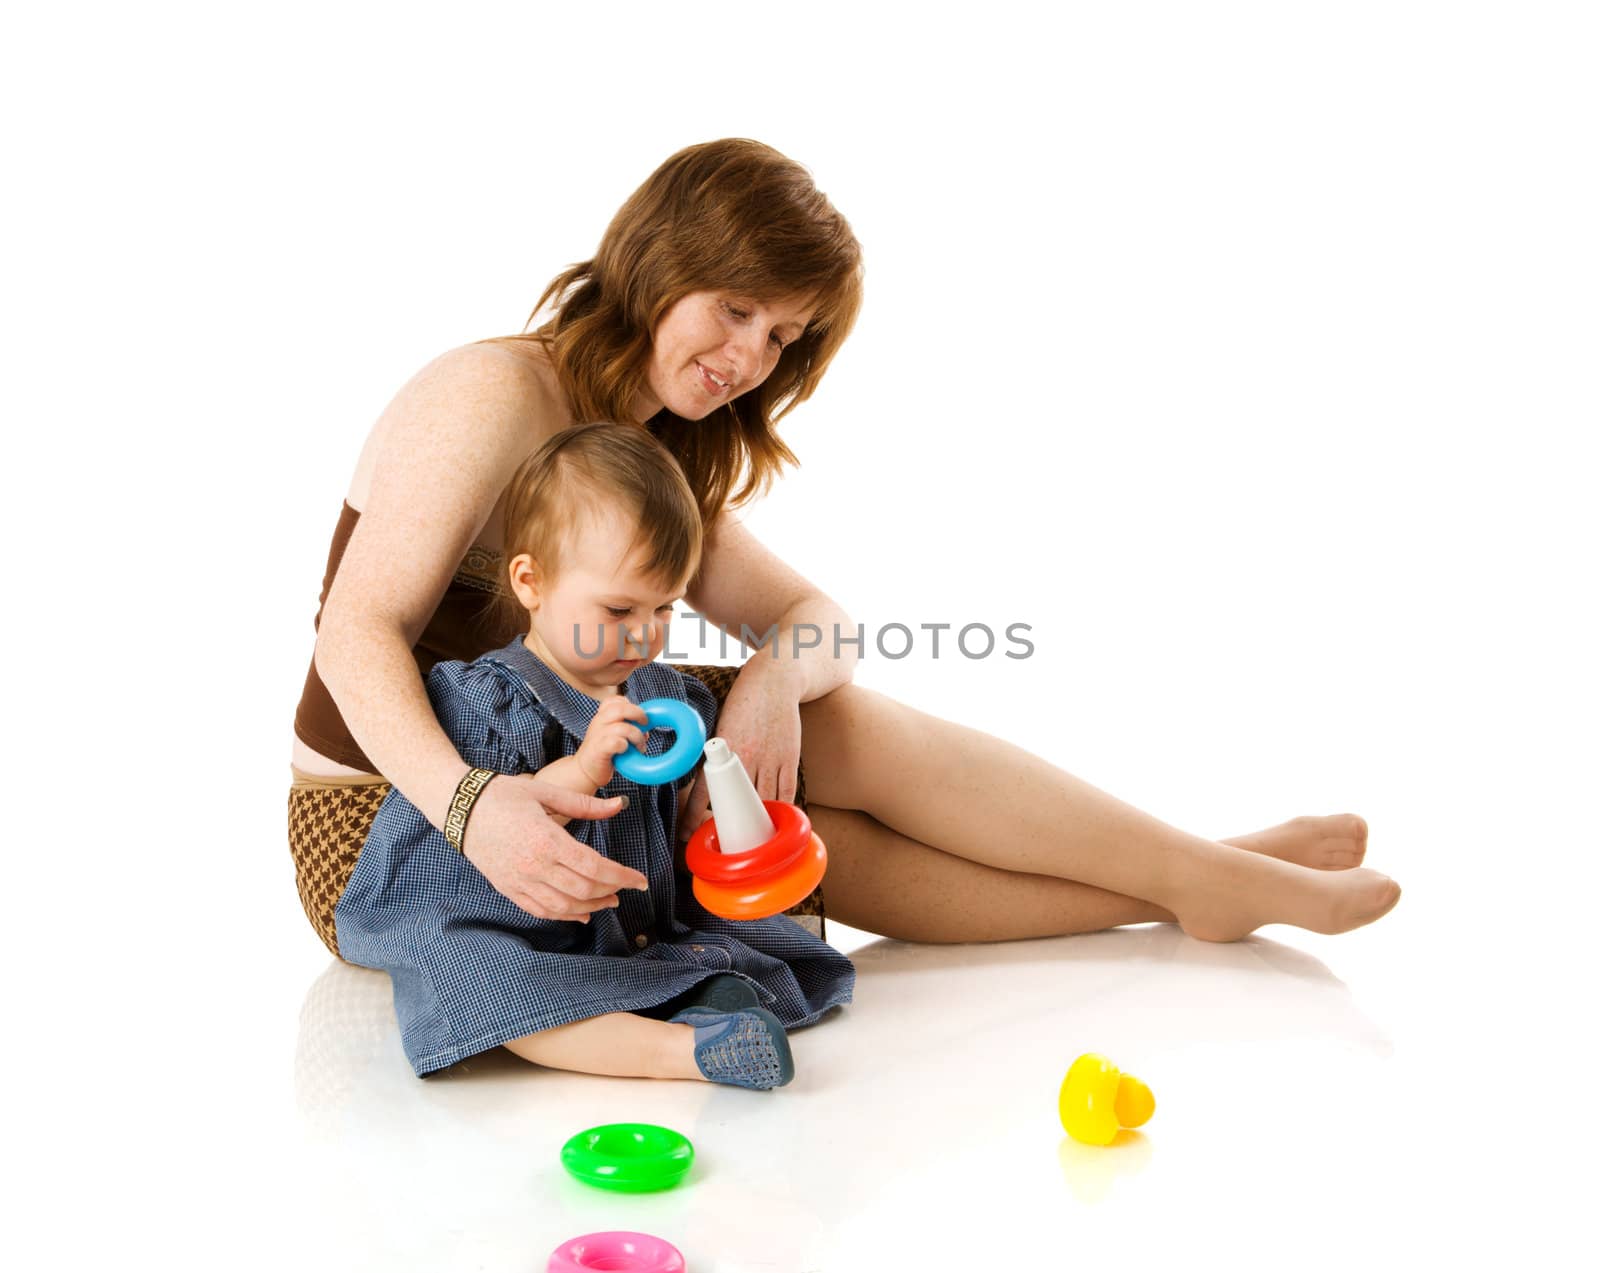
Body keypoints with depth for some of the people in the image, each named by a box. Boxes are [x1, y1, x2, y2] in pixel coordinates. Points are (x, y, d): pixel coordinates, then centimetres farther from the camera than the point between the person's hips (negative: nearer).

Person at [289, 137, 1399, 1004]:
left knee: (839, 723, -11)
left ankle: (1205, 878, -8)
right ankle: (1207, 885, -13)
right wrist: (472, 807, -41)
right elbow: (360, 634, -23)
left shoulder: (662, 462, 11)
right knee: (804, 838, -20)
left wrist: (776, 678, -22)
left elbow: (815, 618, 3)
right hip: (397, 821, -7)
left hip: (534, 777, 7)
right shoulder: (495, 395, -16)